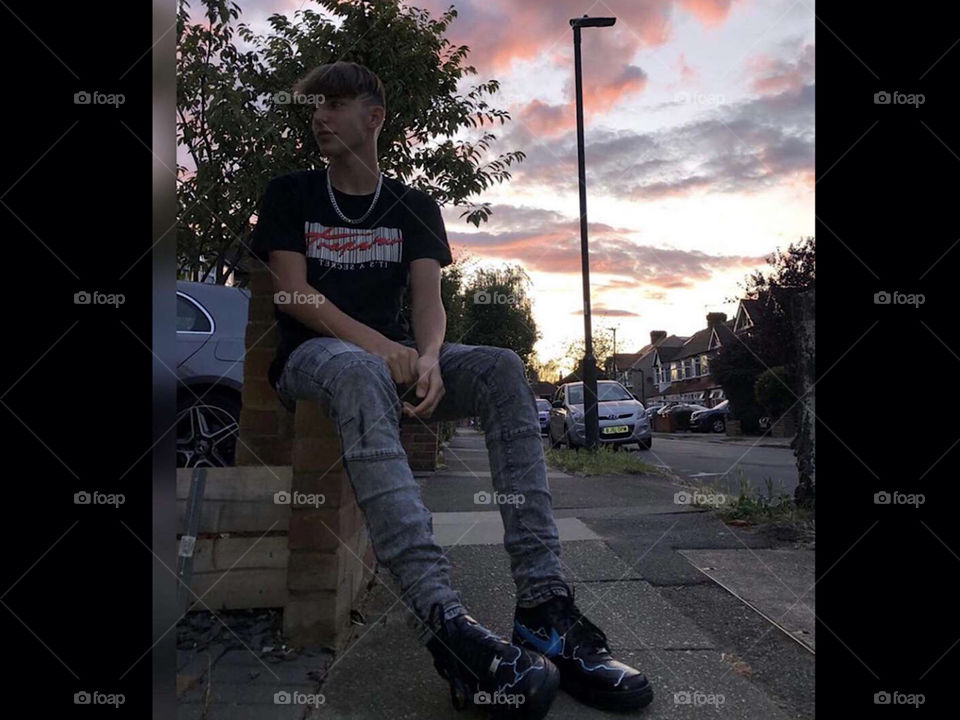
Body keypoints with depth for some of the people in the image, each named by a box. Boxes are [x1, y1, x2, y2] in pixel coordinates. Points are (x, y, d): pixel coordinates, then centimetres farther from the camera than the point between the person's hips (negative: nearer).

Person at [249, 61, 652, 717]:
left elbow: (428, 298, 2)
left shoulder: (414, 206, 17)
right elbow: (292, 293, -3)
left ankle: (546, 606, -36)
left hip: (397, 357, 3)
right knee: (359, 373, -40)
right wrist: (379, 347, -20)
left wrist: (427, 357, -23)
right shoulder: (291, 195, 12)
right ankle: (446, 620, -55)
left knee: (503, 368, -26)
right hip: (314, 356, -2)